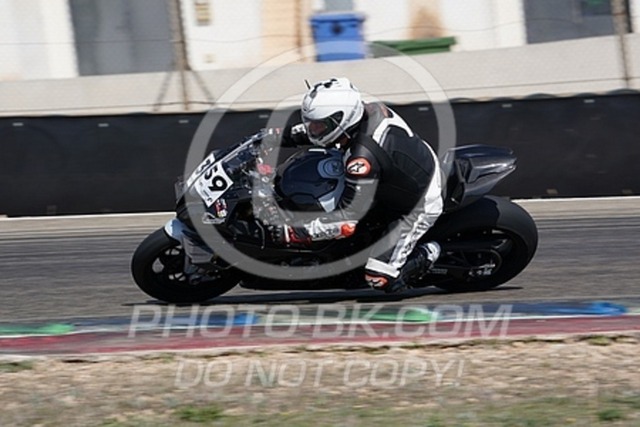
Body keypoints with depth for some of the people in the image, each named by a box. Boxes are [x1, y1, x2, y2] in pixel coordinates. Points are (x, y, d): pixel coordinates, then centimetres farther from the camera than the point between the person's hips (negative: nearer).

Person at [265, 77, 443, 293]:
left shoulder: (363, 158, -38)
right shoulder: (370, 111, -15)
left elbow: (348, 220, -37)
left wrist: (296, 234, -36)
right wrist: (284, 135, 2)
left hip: (420, 206, -8)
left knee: (380, 279, -8)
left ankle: (427, 255, 11)